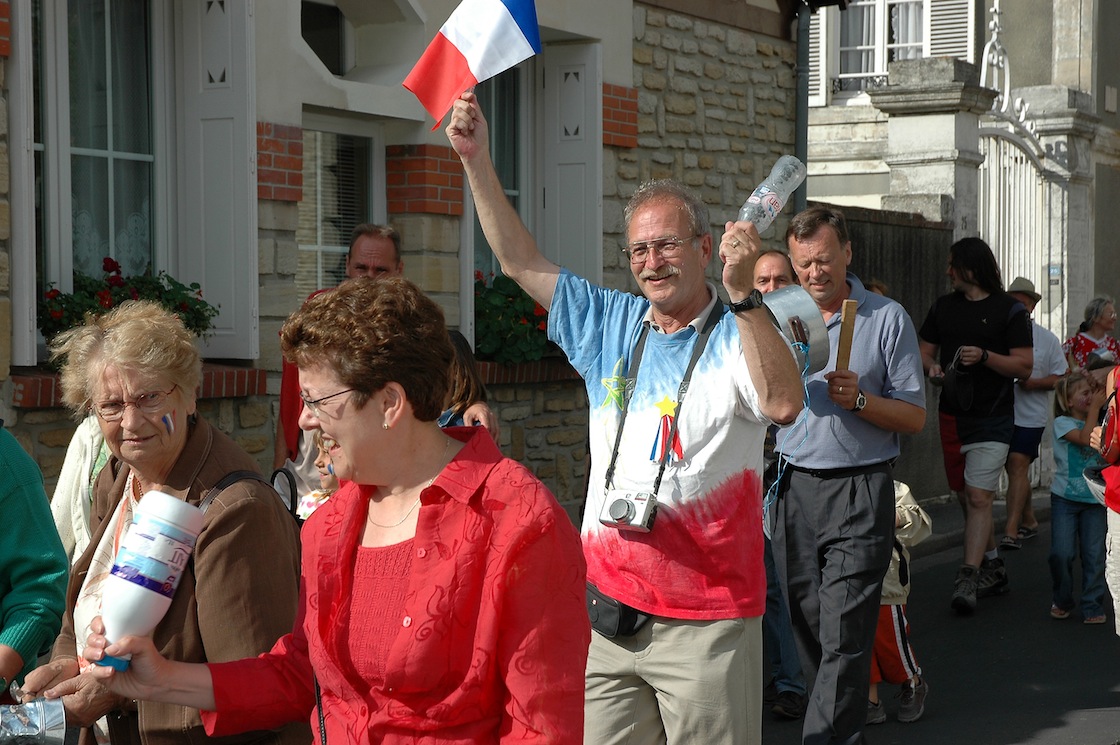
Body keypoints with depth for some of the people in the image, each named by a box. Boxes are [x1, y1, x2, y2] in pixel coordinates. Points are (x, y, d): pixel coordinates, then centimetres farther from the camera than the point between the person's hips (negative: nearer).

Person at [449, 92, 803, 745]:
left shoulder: (739, 338, -5)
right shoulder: (610, 325, 12)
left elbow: (784, 404, -25)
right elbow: (521, 261, 14)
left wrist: (744, 294, -33)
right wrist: (477, 160, 8)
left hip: (705, 622, -5)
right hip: (608, 603, 5)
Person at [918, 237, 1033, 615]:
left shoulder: (1010, 310, -5)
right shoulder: (943, 306, 10)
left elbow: (1025, 366, -7)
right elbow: (925, 350, 16)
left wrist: (984, 356, -21)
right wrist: (931, 367, -6)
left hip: (992, 418, -6)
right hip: (952, 414, 6)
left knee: (979, 496, -13)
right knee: (965, 497, 13)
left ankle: (968, 580, -15)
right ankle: (993, 568, 28)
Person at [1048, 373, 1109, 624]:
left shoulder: (1099, 423, 11)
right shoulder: (1062, 423, -5)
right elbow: (1085, 439, -22)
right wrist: (1095, 408, -16)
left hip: (1094, 499, 4)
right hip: (1065, 499, -4)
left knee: (1094, 555, 1)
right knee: (1061, 553, -6)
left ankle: (1093, 607, 9)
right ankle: (1062, 601, 15)